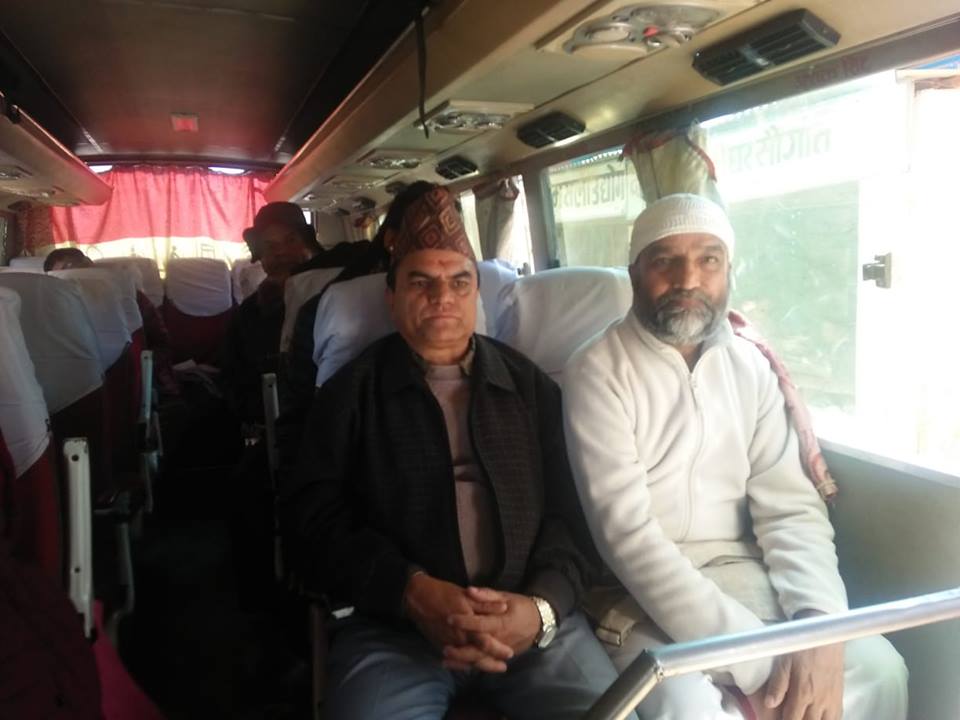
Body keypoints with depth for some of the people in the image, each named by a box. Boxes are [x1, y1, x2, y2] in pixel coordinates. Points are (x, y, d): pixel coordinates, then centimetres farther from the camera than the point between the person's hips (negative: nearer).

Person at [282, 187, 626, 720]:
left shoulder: (530, 386, 11)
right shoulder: (351, 391, 7)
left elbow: (568, 511, 6)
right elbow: (315, 512, -1)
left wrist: (543, 606, -12)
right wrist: (412, 592, -15)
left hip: (529, 615, 2)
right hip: (394, 625, -1)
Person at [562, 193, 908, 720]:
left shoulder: (749, 366, 5)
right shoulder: (598, 370, -12)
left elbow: (791, 509, 1)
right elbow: (625, 531, -20)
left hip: (738, 575, 5)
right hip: (641, 591, -4)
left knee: (876, 667, -11)